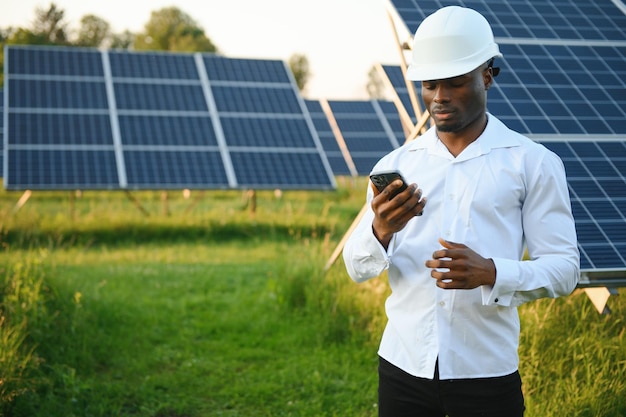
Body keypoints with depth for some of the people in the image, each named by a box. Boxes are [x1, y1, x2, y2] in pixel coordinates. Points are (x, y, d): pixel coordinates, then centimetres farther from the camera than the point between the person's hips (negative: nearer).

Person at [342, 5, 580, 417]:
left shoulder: (533, 163, -1)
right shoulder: (395, 165, 6)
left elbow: (564, 267, -5)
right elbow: (357, 268, 2)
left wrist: (491, 273, -22)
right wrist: (380, 231, -20)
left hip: (487, 372, -2)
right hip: (403, 366, 3)